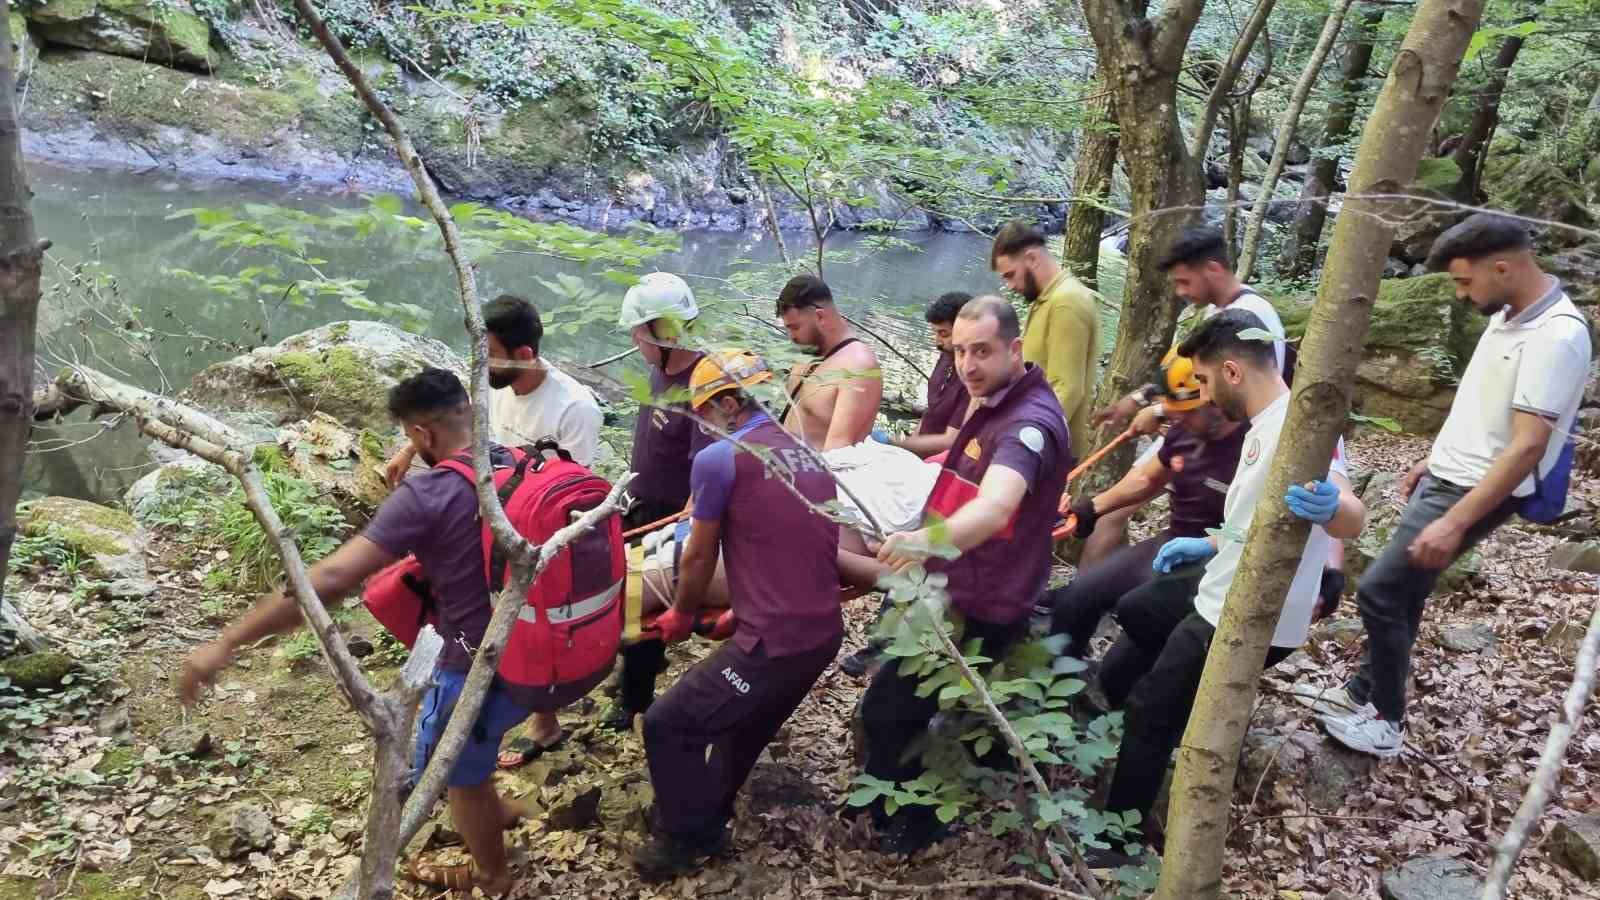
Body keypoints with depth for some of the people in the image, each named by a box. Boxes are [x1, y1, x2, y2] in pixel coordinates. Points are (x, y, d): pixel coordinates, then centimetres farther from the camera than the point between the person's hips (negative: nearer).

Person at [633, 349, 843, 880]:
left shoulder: (719, 458, -10)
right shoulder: (810, 456, 13)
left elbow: (698, 557, 0)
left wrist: (682, 615, 18)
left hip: (775, 643, -9)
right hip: (825, 633, 9)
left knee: (667, 725, 6)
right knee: (744, 726, 29)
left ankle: (685, 841, 22)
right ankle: (708, 820, 47)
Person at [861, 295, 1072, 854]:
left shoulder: (1030, 422, -27)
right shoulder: (995, 403, 6)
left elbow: (994, 508, -47)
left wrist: (928, 540, -64)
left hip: (979, 607, -10)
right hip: (959, 589, 10)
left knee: (886, 712, -6)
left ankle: (903, 827, 15)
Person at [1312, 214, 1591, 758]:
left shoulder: (1556, 336, -24)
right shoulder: (1509, 315, 7)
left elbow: (1527, 448, -28)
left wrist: (1455, 522, -30)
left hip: (1475, 493, -9)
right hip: (1446, 478, 9)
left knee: (1379, 591, -6)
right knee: (1401, 591, 15)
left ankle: (1386, 721, 9)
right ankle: (1366, 691, 29)